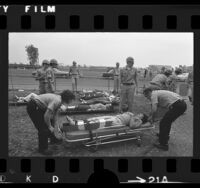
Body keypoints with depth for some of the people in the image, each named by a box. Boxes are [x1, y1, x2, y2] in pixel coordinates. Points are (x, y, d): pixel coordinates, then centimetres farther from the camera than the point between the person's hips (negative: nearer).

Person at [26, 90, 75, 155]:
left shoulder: (58, 99, 6)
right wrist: (50, 126, -13)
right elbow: (46, 116, -28)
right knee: (43, 128, -8)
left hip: (39, 107, 10)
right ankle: (42, 149, 8)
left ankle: (53, 139, 39)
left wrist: (52, 126, 23)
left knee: (50, 122, 21)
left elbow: (54, 115, 18)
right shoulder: (57, 101, -25)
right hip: (33, 107, -10)